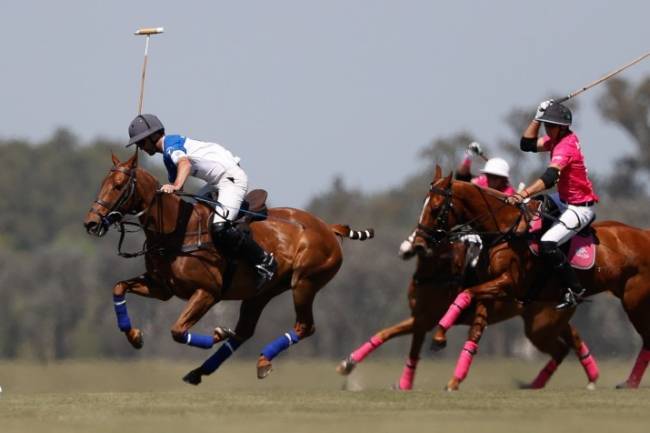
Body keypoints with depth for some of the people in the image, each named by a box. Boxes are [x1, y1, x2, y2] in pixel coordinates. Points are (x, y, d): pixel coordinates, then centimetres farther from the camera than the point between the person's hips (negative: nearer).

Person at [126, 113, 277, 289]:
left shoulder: (171, 143, -11)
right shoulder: (168, 157, 20)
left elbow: (185, 163, -33)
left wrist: (175, 186, -48)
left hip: (232, 179, -11)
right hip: (218, 182, 11)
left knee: (219, 228, -24)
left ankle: (264, 261, -14)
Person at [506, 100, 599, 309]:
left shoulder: (565, 145, -25)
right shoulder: (557, 139, 3)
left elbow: (550, 177, -39)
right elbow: (527, 144, 7)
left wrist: (524, 194, -52)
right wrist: (538, 118, -4)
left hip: (580, 208, -11)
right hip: (567, 203, 11)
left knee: (547, 244, -24)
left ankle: (574, 290, -14)